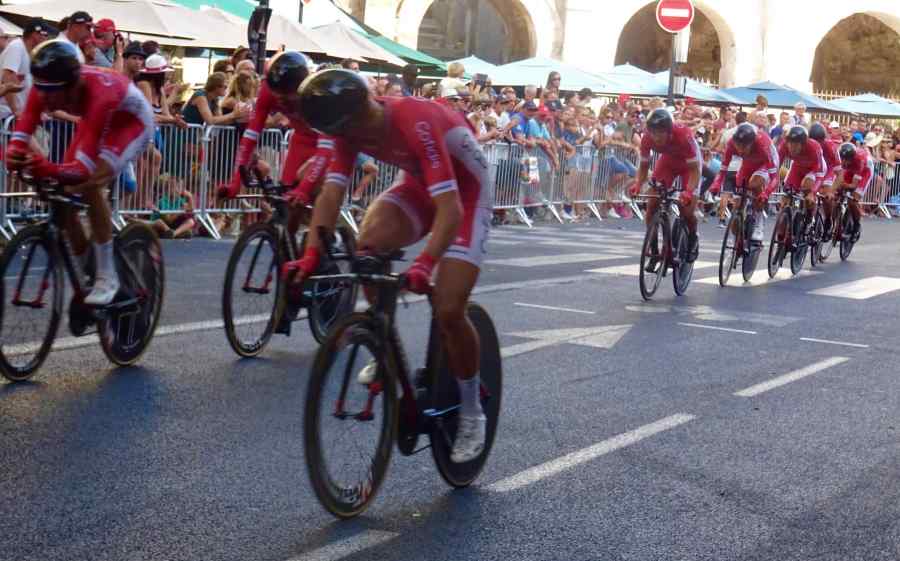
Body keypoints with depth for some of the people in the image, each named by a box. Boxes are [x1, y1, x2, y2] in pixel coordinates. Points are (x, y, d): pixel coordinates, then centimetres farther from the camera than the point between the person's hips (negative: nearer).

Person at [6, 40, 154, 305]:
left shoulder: (97, 92, -43)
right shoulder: (46, 87, -26)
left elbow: (85, 167, -47)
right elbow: (25, 126, -30)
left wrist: (51, 170, -65)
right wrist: (14, 154, -53)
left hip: (132, 121, -7)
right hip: (96, 122, 7)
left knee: (90, 185, -28)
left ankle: (107, 276, -16)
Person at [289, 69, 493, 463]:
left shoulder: (415, 123, -37)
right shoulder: (351, 127, -16)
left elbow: (449, 208, -44)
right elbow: (332, 193, -19)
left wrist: (424, 264, -57)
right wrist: (311, 254, -33)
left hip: (466, 189, -6)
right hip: (420, 181, 6)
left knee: (448, 310, -15)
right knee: (369, 246, -22)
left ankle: (471, 412, 6)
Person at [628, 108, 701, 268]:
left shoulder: (684, 135, -39)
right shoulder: (648, 138, -28)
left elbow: (695, 169, -35)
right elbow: (644, 166, -14)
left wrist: (689, 192, -51)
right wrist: (637, 184, -33)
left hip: (689, 163, -3)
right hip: (667, 161, 4)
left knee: (687, 208, -17)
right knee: (651, 204, -12)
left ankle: (693, 239, 16)